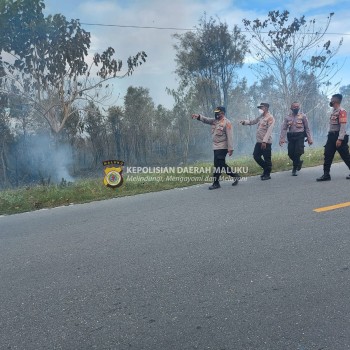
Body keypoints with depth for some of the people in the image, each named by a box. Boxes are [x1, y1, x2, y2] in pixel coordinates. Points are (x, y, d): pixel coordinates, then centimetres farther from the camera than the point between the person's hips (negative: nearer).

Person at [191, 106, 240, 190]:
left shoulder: (227, 122, -11)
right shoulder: (214, 120, 13)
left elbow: (230, 136, -16)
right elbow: (206, 119, 1)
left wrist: (230, 148, -21)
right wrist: (198, 116, -18)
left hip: (222, 147, -8)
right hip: (216, 147, 8)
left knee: (218, 165, -5)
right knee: (221, 164, 14)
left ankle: (216, 183, 4)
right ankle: (235, 176, 28)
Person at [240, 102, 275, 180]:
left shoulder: (270, 118, -10)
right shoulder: (261, 117, 14)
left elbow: (269, 131, -18)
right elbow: (252, 121, 20)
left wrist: (264, 141, -26)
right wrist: (244, 122, -1)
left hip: (266, 142, -8)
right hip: (259, 141, 8)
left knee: (267, 159, 2)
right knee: (256, 156, 12)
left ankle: (267, 174, 17)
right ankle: (266, 169, 30)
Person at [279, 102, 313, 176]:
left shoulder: (303, 116, 2)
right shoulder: (288, 117, 8)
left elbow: (307, 128, 4)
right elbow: (284, 129, 4)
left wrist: (309, 139, 0)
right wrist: (281, 139, -7)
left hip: (300, 136, -3)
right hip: (291, 137, 3)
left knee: (297, 153, -11)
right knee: (290, 154, 1)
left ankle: (294, 169, 5)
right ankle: (299, 162, 31)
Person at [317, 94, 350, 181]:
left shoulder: (342, 111, -12)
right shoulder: (333, 111, 15)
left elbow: (343, 126, -19)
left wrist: (340, 139, -25)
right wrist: (330, 136, 17)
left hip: (338, 137, -8)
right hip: (331, 136, 9)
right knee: (327, 155, 2)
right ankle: (326, 175, 4)